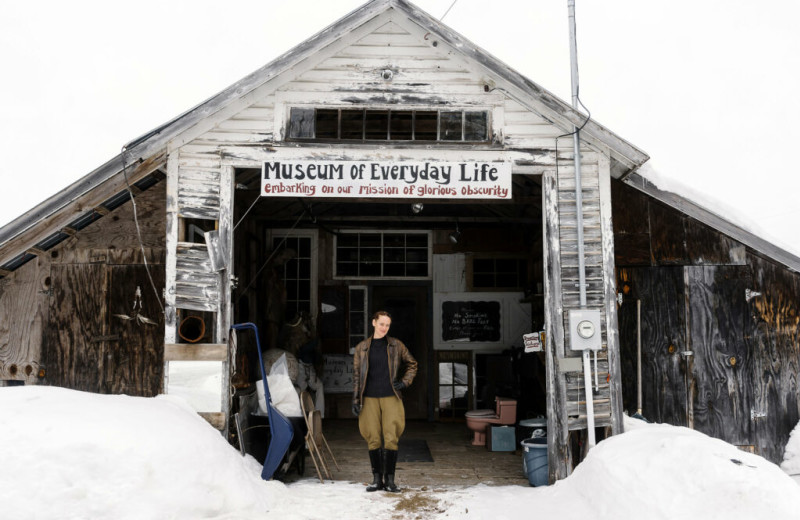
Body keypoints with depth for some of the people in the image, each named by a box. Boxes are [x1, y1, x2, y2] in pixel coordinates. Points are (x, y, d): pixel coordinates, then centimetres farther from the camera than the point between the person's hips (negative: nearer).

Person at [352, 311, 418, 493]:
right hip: (370, 399, 1)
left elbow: (412, 364, 18)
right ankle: (377, 478, 12)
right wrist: (356, 400, 4)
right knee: (373, 439, 1)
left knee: (391, 438, -5)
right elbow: (356, 375, 9)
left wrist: (404, 382, 4)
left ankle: (390, 479, 6)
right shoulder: (362, 348, 8)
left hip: (391, 397, 0)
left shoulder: (396, 345, 7)